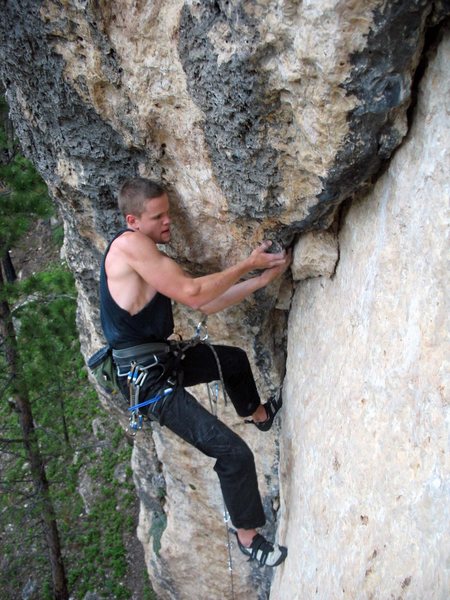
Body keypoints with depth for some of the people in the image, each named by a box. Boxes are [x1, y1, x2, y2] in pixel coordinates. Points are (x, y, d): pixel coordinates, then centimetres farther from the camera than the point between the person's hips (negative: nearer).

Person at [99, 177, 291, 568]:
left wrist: (262, 279, 2)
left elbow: (206, 304, 9)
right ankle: (248, 536, 12)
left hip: (163, 359, 10)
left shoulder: (150, 256, 12)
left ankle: (258, 414, 54)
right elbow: (192, 294, -24)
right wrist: (247, 264, -13)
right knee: (234, 454, -10)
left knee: (234, 359, 29)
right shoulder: (130, 244, -19)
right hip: (146, 379, -10)